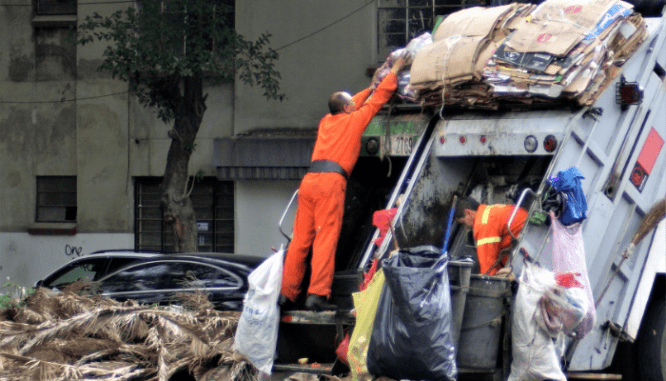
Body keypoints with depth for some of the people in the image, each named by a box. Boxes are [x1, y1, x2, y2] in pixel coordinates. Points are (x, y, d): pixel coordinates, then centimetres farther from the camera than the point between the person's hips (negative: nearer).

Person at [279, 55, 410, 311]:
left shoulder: (327, 121, 25)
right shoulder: (353, 120, 8)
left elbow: (356, 104, 45)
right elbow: (378, 99, 18)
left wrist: (371, 86, 55)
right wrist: (395, 71, 30)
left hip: (309, 180, 7)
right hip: (331, 181, -7)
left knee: (300, 239, 6)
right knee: (326, 239, -10)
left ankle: (287, 293, 5)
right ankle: (317, 295, -17)